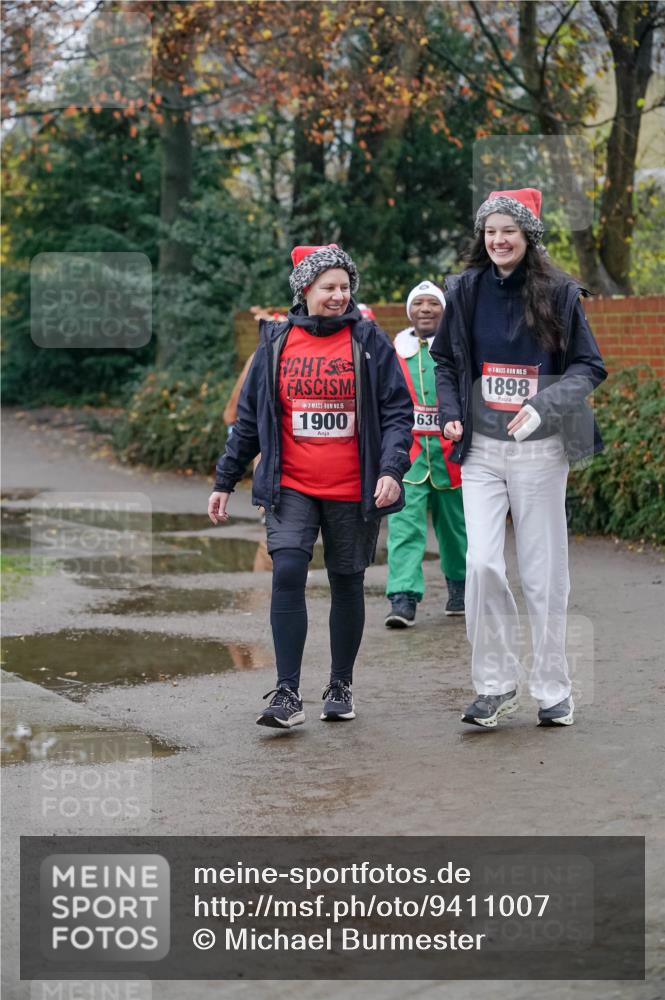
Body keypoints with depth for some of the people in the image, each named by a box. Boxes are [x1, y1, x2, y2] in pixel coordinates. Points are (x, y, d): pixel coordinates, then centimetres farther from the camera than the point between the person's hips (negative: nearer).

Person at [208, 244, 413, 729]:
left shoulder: (370, 341, 1)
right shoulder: (277, 342, 6)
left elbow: (397, 411, -1)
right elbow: (249, 417, 12)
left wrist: (392, 469, -16)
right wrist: (225, 482, 11)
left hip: (353, 491, 0)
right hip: (291, 488, 1)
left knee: (347, 584, 9)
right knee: (287, 575, -14)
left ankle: (341, 686, 24)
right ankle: (288, 695, -13)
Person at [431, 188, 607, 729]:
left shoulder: (559, 293, -1)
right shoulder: (466, 291, 6)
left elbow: (588, 365, 0)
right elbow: (445, 360, 16)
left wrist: (544, 406, -17)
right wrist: (450, 413, -1)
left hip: (540, 449, -1)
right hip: (481, 448, 1)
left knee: (544, 571, 3)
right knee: (482, 563, -12)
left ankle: (553, 689, 16)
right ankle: (497, 684, 2)